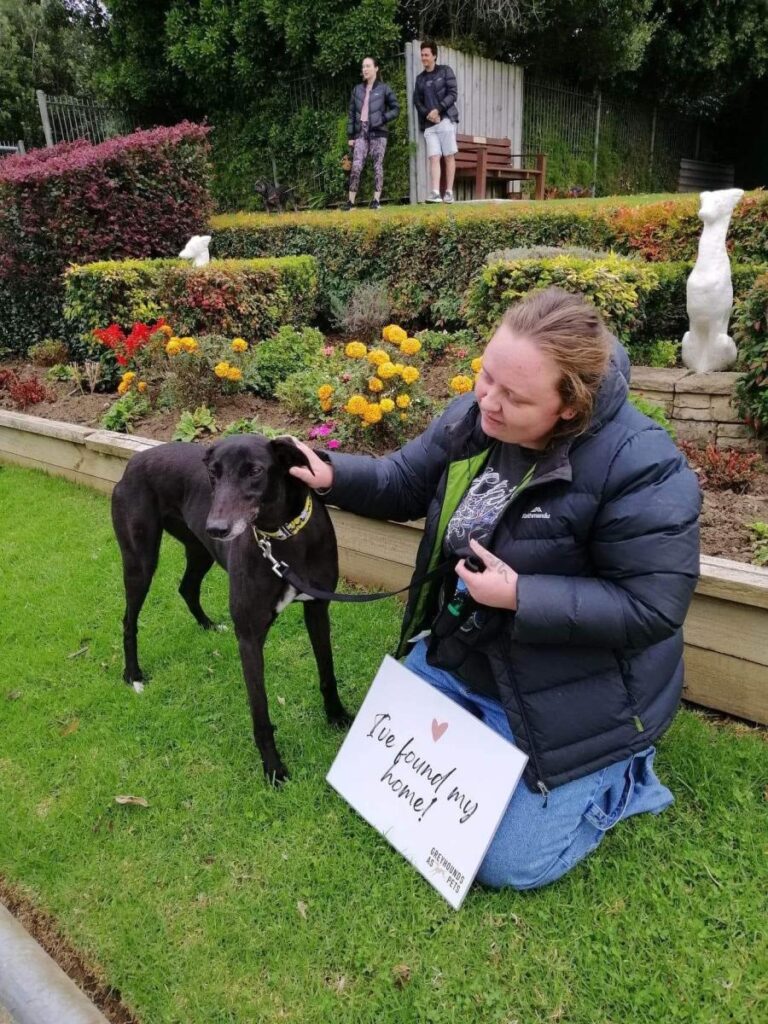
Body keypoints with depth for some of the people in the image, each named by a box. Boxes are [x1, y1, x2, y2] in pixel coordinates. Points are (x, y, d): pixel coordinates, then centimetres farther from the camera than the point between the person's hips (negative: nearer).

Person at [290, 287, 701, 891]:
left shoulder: (642, 467, -30)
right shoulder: (471, 419, -10)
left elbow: (654, 605, -26)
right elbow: (404, 483, 4)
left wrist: (521, 597, -32)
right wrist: (333, 475, -15)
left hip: (563, 700, -7)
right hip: (450, 658, 7)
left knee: (506, 863, 2)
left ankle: (623, 777, 23)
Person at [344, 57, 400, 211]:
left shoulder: (383, 89, 5)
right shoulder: (357, 89, 13)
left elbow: (396, 108, 5)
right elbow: (351, 113, 12)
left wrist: (382, 119, -9)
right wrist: (350, 135, 6)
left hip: (378, 132, -2)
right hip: (361, 132, 2)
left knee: (377, 166, -3)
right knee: (356, 166, -8)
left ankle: (376, 200, 0)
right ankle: (351, 201, -8)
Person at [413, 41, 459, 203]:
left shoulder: (445, 71, 7)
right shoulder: (420, 78, 18)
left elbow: (453, 94, -2)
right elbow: (417, 101, 12)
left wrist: (438, 110, -12)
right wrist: (427, 114, -7)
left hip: (446, 119, -3)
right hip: (429, 124, 3)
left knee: (449, 156, -4)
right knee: (434, 158, -9)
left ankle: (449, 192, -3)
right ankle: (435, 193, -18)